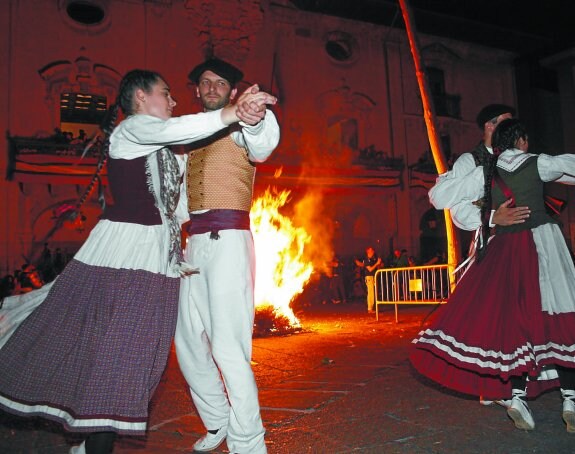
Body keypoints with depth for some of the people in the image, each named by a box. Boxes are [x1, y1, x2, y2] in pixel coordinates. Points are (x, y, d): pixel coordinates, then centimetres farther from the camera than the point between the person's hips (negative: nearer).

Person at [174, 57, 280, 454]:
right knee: (188, 340, 13)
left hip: (227, 239, -8)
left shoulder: (238, 127, 0)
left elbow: (263, 145, -24)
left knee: (227, 346, -13)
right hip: (195, 243, 8)